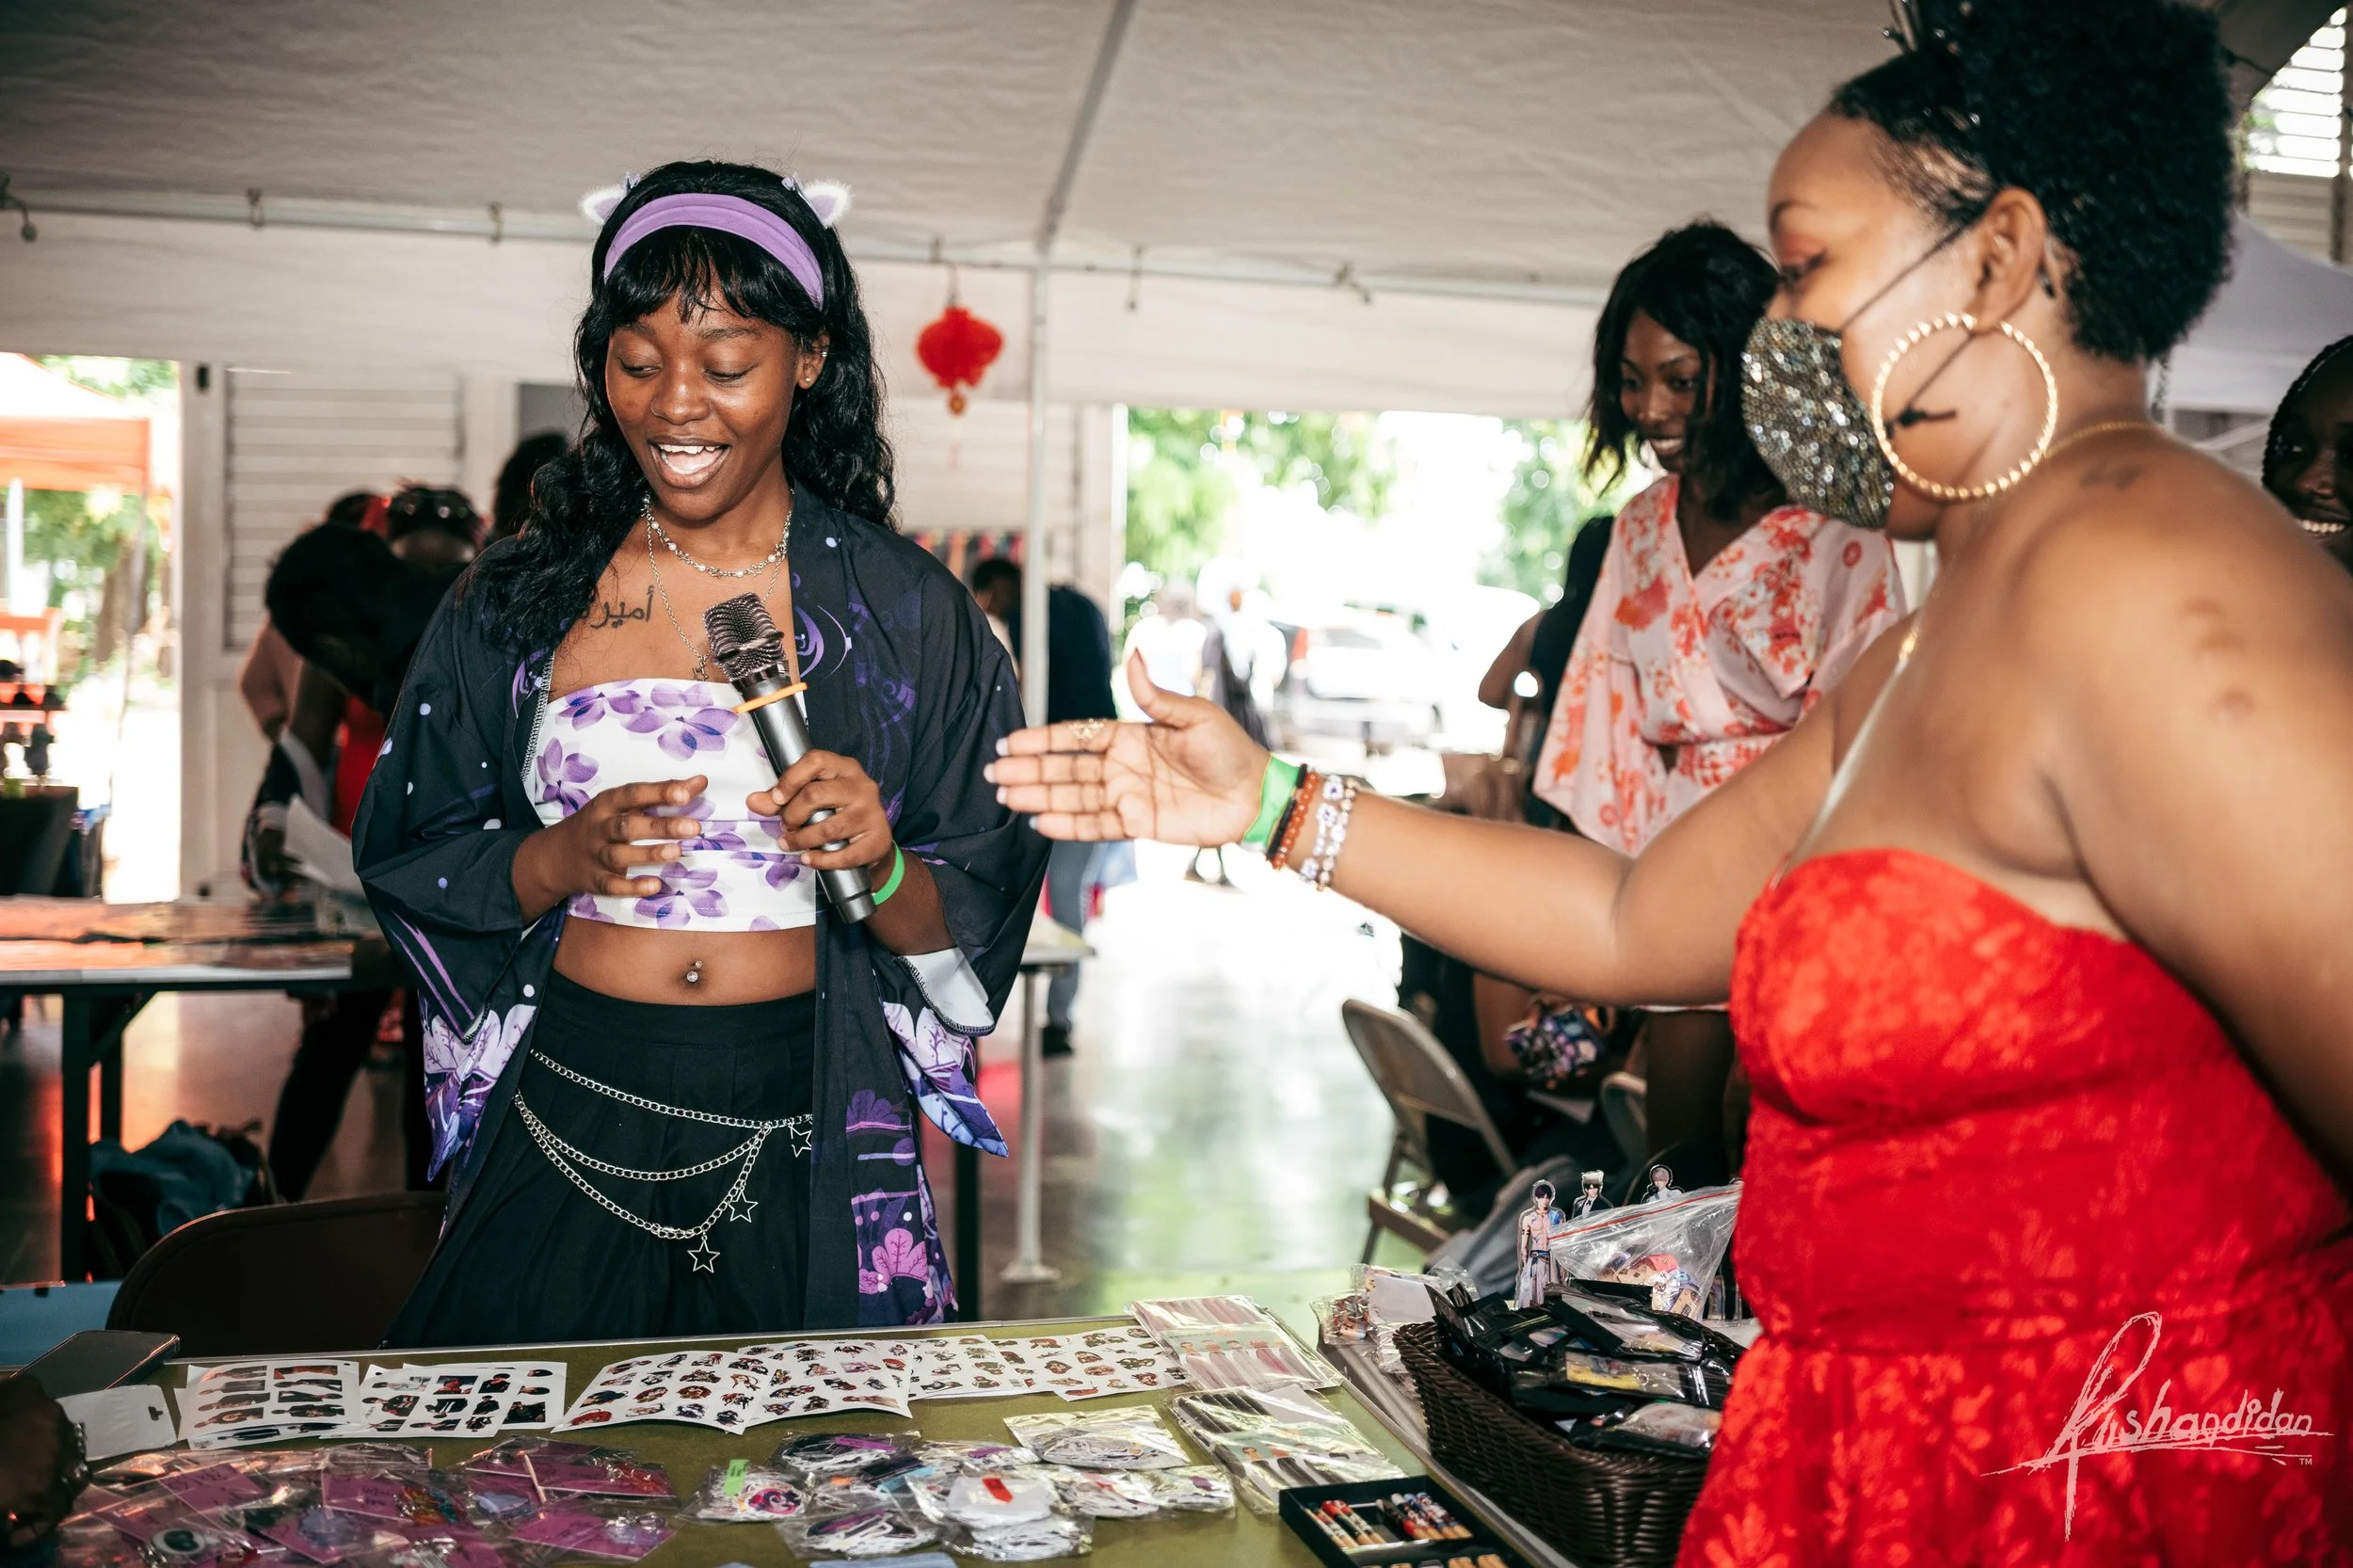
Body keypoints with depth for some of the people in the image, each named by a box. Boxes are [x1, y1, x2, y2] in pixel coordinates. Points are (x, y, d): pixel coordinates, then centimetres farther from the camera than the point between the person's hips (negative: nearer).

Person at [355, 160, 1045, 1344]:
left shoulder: (904, 610, 0)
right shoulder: (519, 600, 4)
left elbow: (964, 932, 0)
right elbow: (411, 870, 6)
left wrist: (877, 865, -20)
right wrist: (562, 861, -13)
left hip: (805, 1147, -1)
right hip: (569, 1116, 1)